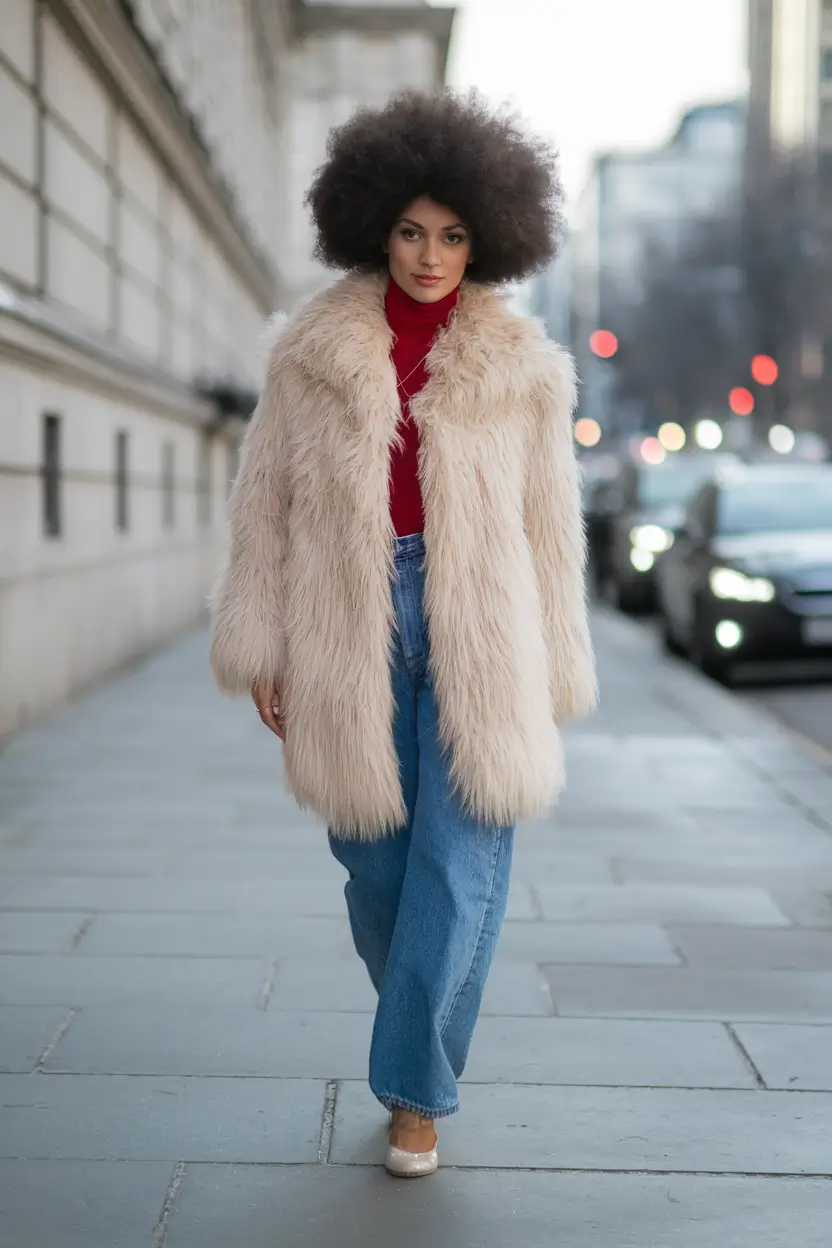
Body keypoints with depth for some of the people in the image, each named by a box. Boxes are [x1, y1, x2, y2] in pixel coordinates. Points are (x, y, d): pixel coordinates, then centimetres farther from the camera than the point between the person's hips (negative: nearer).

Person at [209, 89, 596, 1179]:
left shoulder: (520, 367, 3)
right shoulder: (315, 351, 3)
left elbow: (548, 526, 6)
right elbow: (267, 505, 5)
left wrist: (552, 680, 5)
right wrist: (261, 650, 1)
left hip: (476, 630, -1)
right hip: (354, 628, 1)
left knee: (460, 864, -5)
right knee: (377, 862, 9)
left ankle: (416, 1090, 10)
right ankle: (426, 1037, 36)